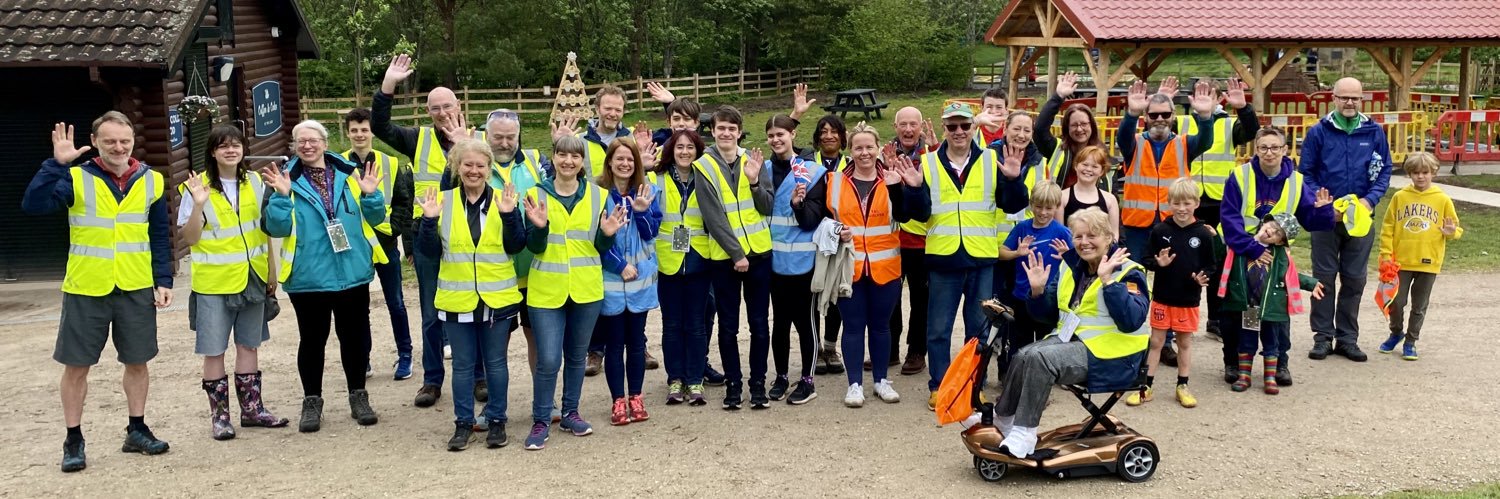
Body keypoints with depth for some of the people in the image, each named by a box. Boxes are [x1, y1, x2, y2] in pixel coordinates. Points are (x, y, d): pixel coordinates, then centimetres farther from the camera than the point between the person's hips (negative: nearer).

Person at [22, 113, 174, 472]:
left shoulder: (151, 181, 2)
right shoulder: (75, 178, -5)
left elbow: (160, 237, 7)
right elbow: (33, 205, -21)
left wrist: (163, 281, 1)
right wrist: (57, 163, -27)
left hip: (137, 290, 2)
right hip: (86, 290, -2)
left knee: (137, 361, 11)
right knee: (77, 365, 6)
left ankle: (137, 430, 26)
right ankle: (74, 440, 19)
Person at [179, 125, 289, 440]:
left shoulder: (255, 184, 5)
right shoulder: (198, 187, -7)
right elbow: (189, 238, -7)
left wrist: (271, 271, 10)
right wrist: (198, 205, -23)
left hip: (252, 279, 4)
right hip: (213, 283, -4)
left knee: (249, 344, 12)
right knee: (214, 350, 2)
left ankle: (251, 408, 22)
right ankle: (219, 415, 13)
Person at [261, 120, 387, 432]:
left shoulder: (348, 174, 3)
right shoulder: (287, 181, -1)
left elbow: (374, 219, 3)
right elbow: (277, 228, -8)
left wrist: (370, 195, -14)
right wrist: (281, 196, -20)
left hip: (352, 274, 2)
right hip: (308, 277, -1)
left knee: (355, 337, 11)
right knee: (312, 340, 9)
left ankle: (358, 396, 26)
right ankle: (312, 401, 23)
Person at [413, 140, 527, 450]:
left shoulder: (503, 200, -1)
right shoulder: (443, 201, 0)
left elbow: (516, 247, -7)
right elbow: (430, 251, -2)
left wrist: (509, 216, -21)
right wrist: (429, 220, -17)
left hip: (497, 297, 0)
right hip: (457, 299, 1)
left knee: (495, 362, 10)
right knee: (463, 364, 10)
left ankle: (496, 421, 22)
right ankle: (463, 423, 22)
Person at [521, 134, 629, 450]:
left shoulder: (597, 195, 3)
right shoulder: (537, 194, -2)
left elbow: (601, 248, 7)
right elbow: (534, 247, -4)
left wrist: (607, 234, -14)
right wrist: (539, 227, -24)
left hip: (587, 290, 2)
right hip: (547, 290, -2)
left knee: (577, 356, 14)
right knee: (548, 360, -5)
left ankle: (570, 413, 29)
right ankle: (540, 421, 10)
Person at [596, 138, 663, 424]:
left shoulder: (647, 191, 5)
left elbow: (651, 233, 1)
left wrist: (641, 211, -16)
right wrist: (620, 265, -13)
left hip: (641, 278, 3)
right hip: (610, 279, -3)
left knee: (636, 340, 9)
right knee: (614, 342, 4)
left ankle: (635, 398, 20)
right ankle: (618, 401, 13)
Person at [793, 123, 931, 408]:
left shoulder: (893, 181, 0)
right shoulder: (832, 181, 0)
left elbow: (919, 214, -11)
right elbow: (810, 220, -2)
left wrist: (915, 188, -26)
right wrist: (799, 204, -21)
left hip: (884, 268, 1)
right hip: (848, 267, -1)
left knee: (880, 325, 13)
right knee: (853, 326, 6)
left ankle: (881, 380, 26)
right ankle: (855, 384, 16)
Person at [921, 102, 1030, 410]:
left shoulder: (991, 161, 5)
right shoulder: (928, 163, 3)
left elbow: (1014, 205, 1)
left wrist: (1013, 180, -16)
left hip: (982, 258, 1)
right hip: (942, 258, 0)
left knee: (979, 327, 10)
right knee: (938, 329, 6)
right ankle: (938, 386, 18)